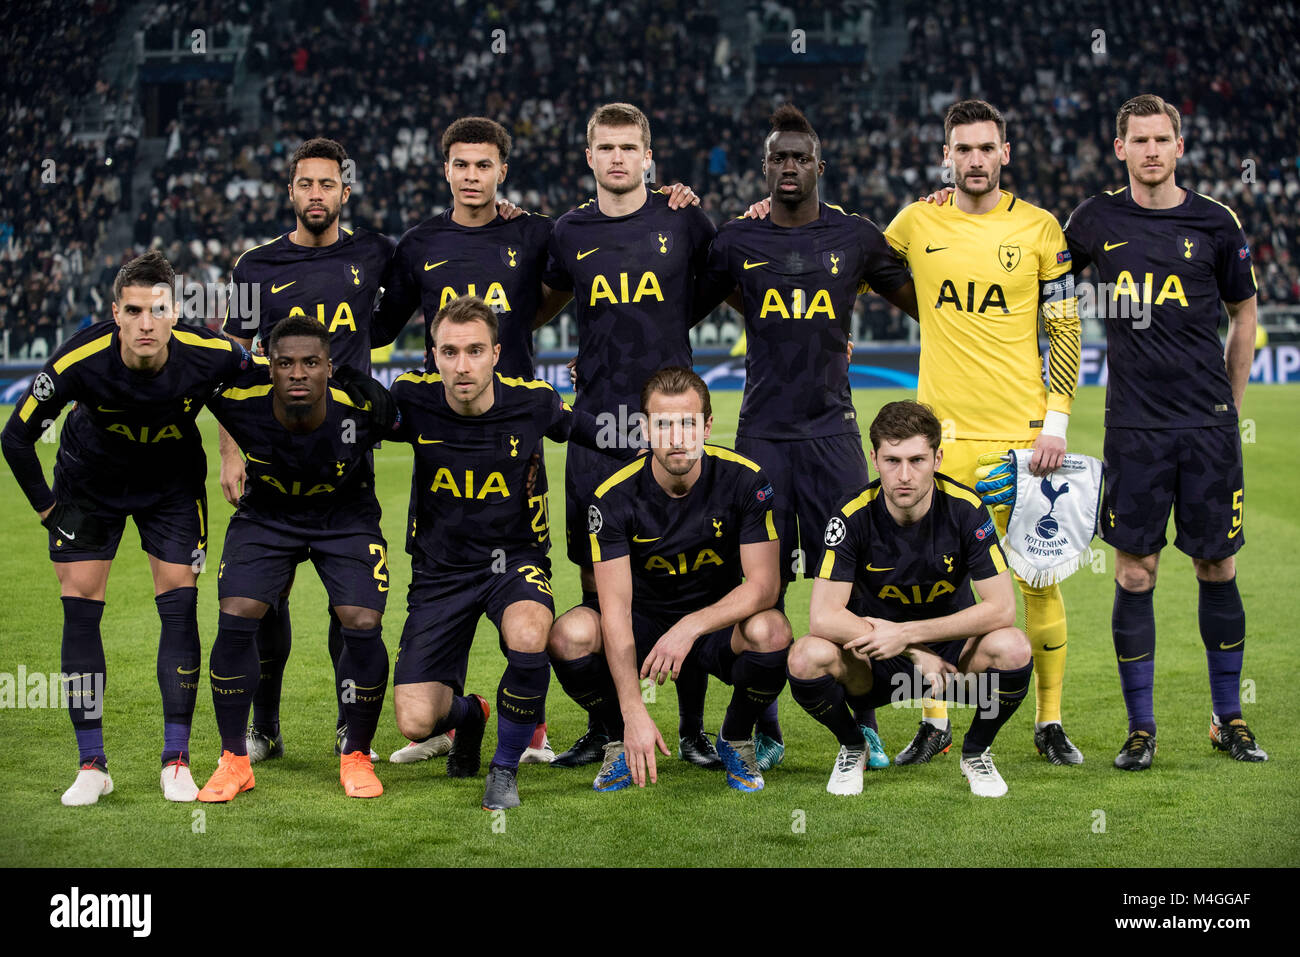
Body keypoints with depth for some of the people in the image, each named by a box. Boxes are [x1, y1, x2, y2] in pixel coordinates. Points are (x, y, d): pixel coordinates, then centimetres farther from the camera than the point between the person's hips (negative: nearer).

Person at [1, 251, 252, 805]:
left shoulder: (207, 355, -30)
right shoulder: (81, 361, -31)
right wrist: (46, 506, -10)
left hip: (173, 483, 0)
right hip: (90, 480, 0)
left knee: (179, 607, -8)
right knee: (80, 609, -6)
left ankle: (176, 761, 1)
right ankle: (92, 765, 3)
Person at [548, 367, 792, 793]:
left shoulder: (745, 480, -17)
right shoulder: (613, 497, -19)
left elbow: (764, 584, -18)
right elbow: (615, 607, -24)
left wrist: (691, 626, -34)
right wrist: (634, 712, -34)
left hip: (717, 622, 0)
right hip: (643, 623, 0)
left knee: (770, 631, -34)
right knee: (569, 637, -30)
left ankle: (735, 739, -2)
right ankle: (622, 741, 0)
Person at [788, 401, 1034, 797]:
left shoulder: (965, 508, -17)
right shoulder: (853, 516, -19)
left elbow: (1001, 609, -21)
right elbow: (823, 617, -25)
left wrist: (907, 633, -28)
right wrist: (916, 654, -29)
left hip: (951, 648, 1)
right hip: (873, 661, 0)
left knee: (1011, 647, -31)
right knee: (808, 656, -32)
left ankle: (976, 751, 2)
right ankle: (852, 747, 3)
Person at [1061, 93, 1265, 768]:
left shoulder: (1216, 223, 3)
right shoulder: (1096, 220, 3)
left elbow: (1243, 315, 12)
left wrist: (1228, 405, 10)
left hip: (1209, 424, 0)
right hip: (1134, 427, 0)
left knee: (1217, 569, 5)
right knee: (1134, 573, 0)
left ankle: (1228, 719, 18)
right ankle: (1140, 728, 9)